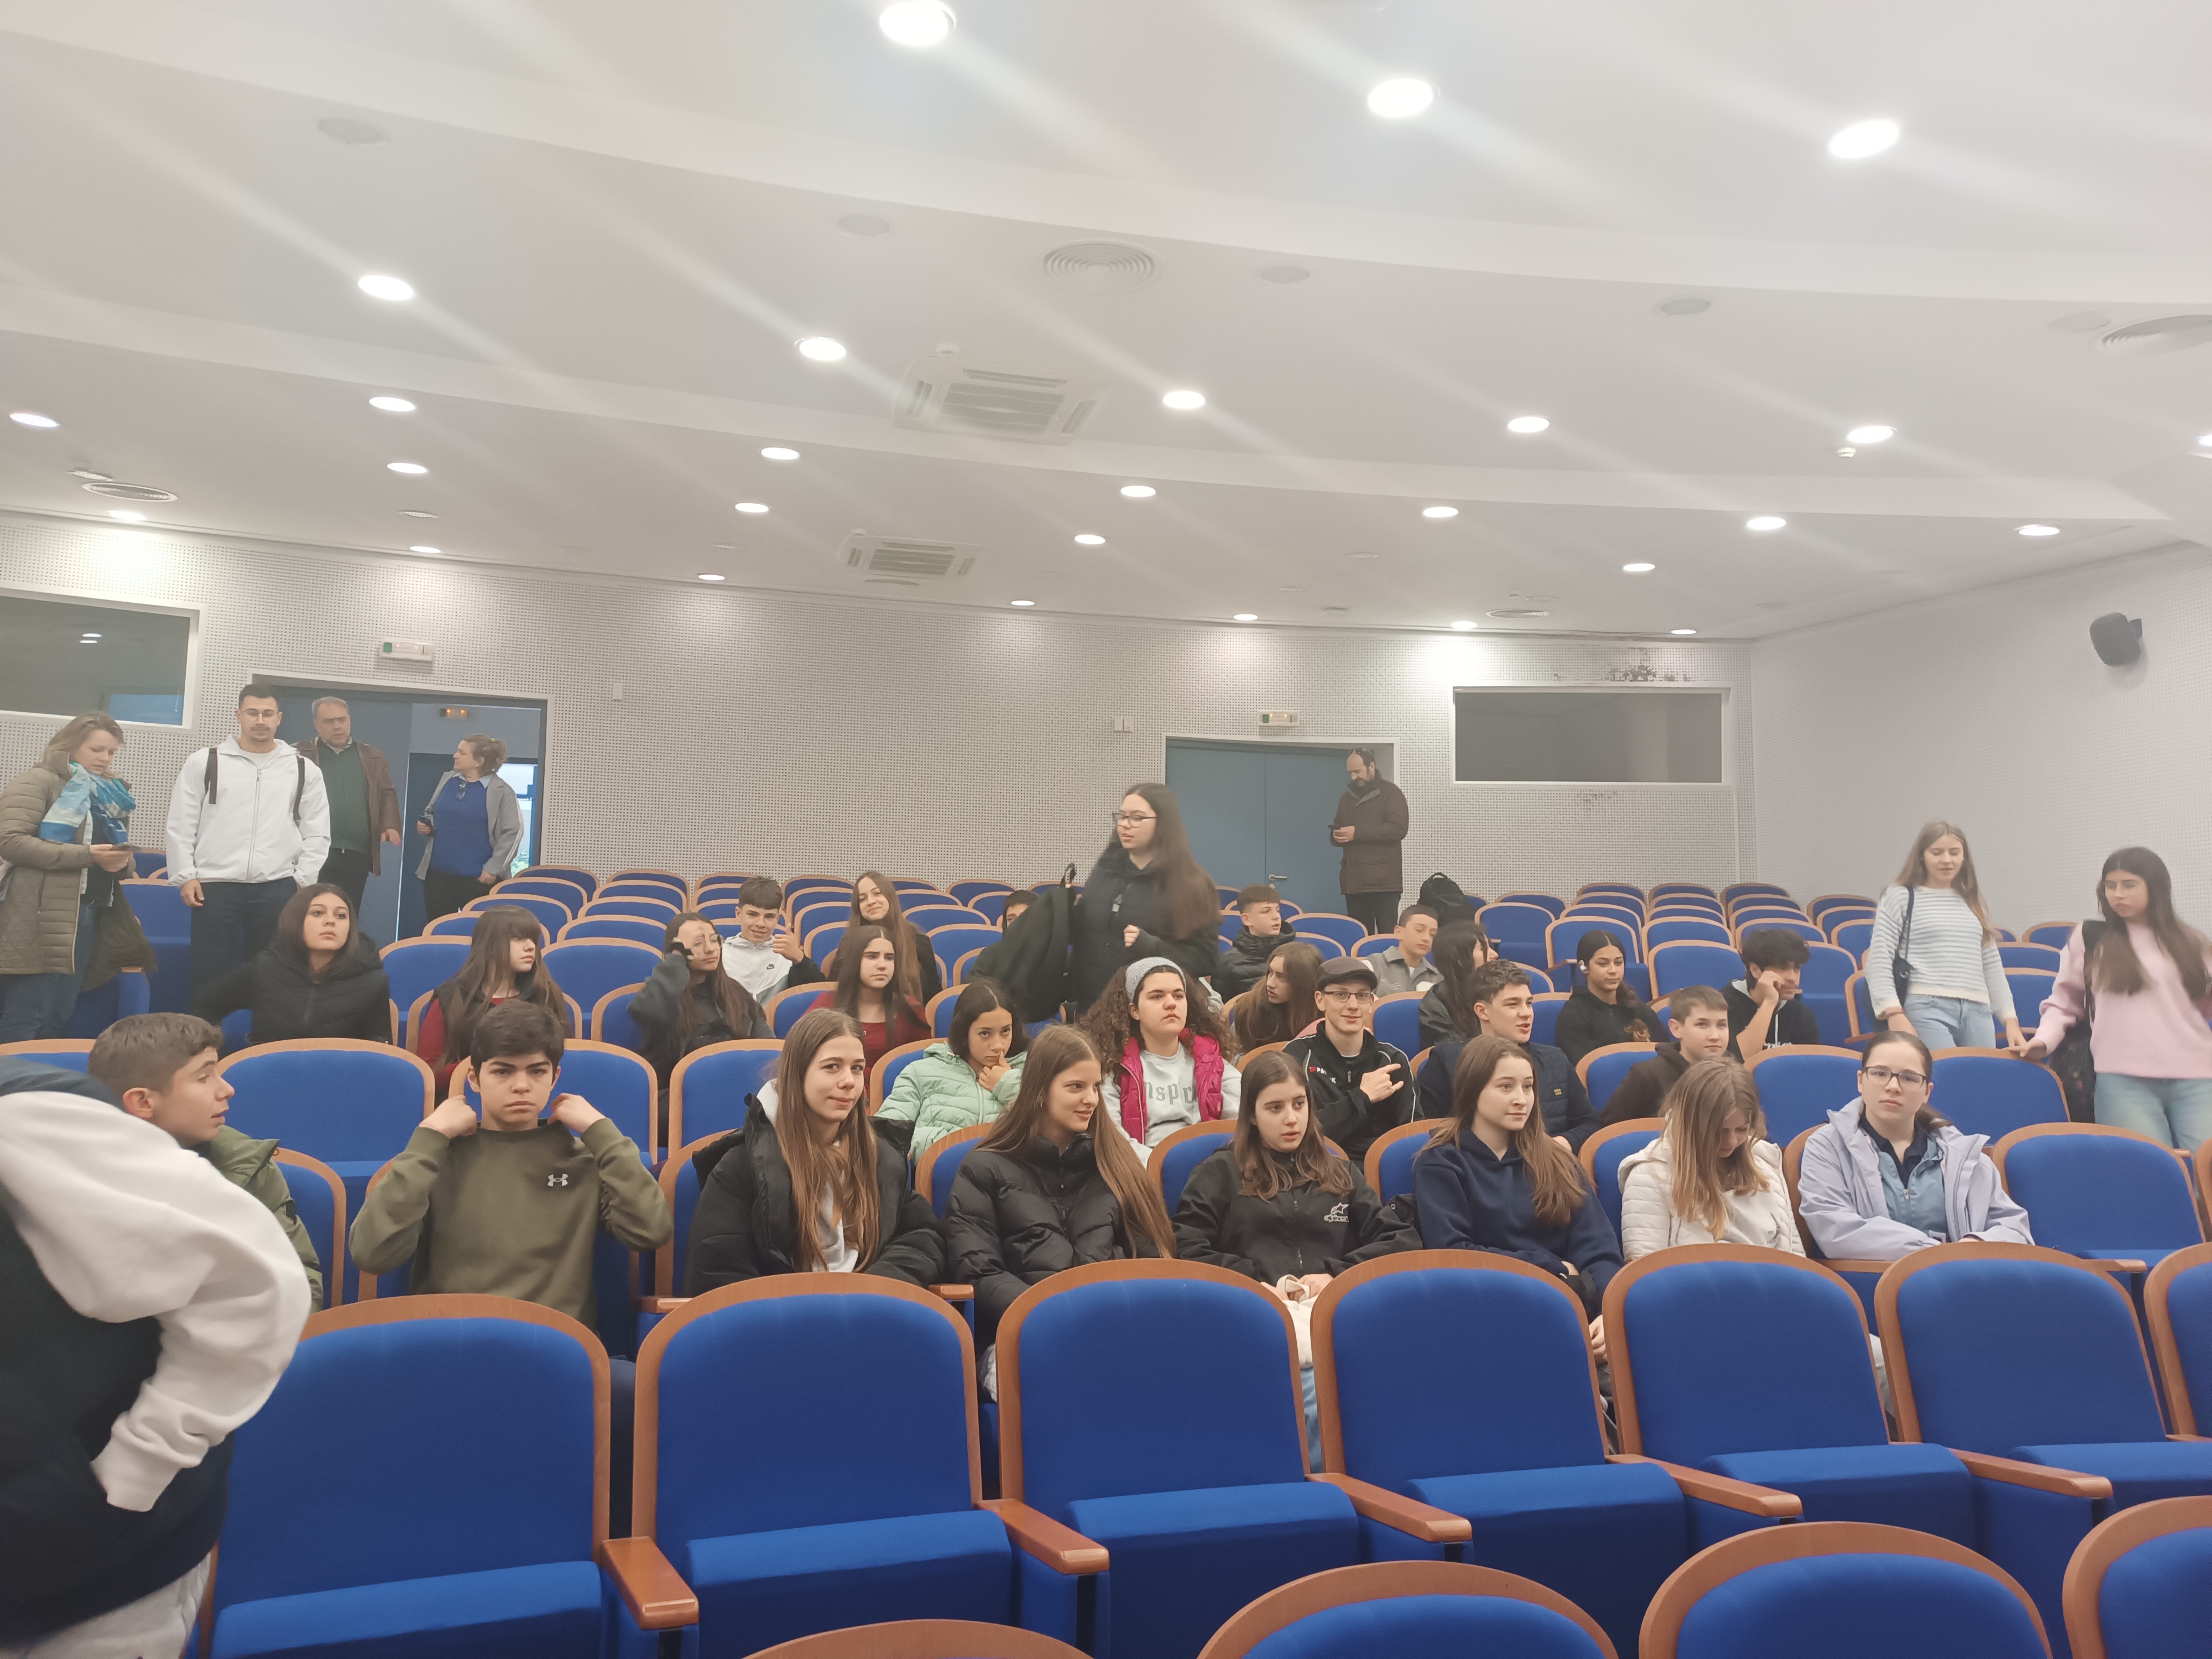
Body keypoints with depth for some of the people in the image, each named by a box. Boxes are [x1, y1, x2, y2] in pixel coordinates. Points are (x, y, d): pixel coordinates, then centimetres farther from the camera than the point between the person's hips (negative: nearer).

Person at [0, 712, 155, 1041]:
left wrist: (122, 862, -1)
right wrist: (85, 854, -21)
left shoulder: (110, 795, 19)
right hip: (41, 922, -7)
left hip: (89, 918, 7)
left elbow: (121, 855, 24)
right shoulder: (40, 781, -3)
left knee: (58, 1020, 9)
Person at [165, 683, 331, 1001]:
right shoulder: (204, 763, 6)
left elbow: (317, 834, 9)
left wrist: (303, 880, 0)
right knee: (209, 974, 2)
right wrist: (185, 876, 0)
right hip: (214, 886, 0)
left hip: (276, 888, 0)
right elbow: (181, 826, 7)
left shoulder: (304, 770, 8)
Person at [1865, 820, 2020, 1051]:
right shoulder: (1899, 897, 5)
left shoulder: (1973, 903, 21)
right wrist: (1894, 1014, -14)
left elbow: (1992, 965, 22)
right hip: (1927, 1010, -5)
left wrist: (2010, 1018, 14)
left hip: (1978, 1013, 5)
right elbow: (1879, 961, -2)